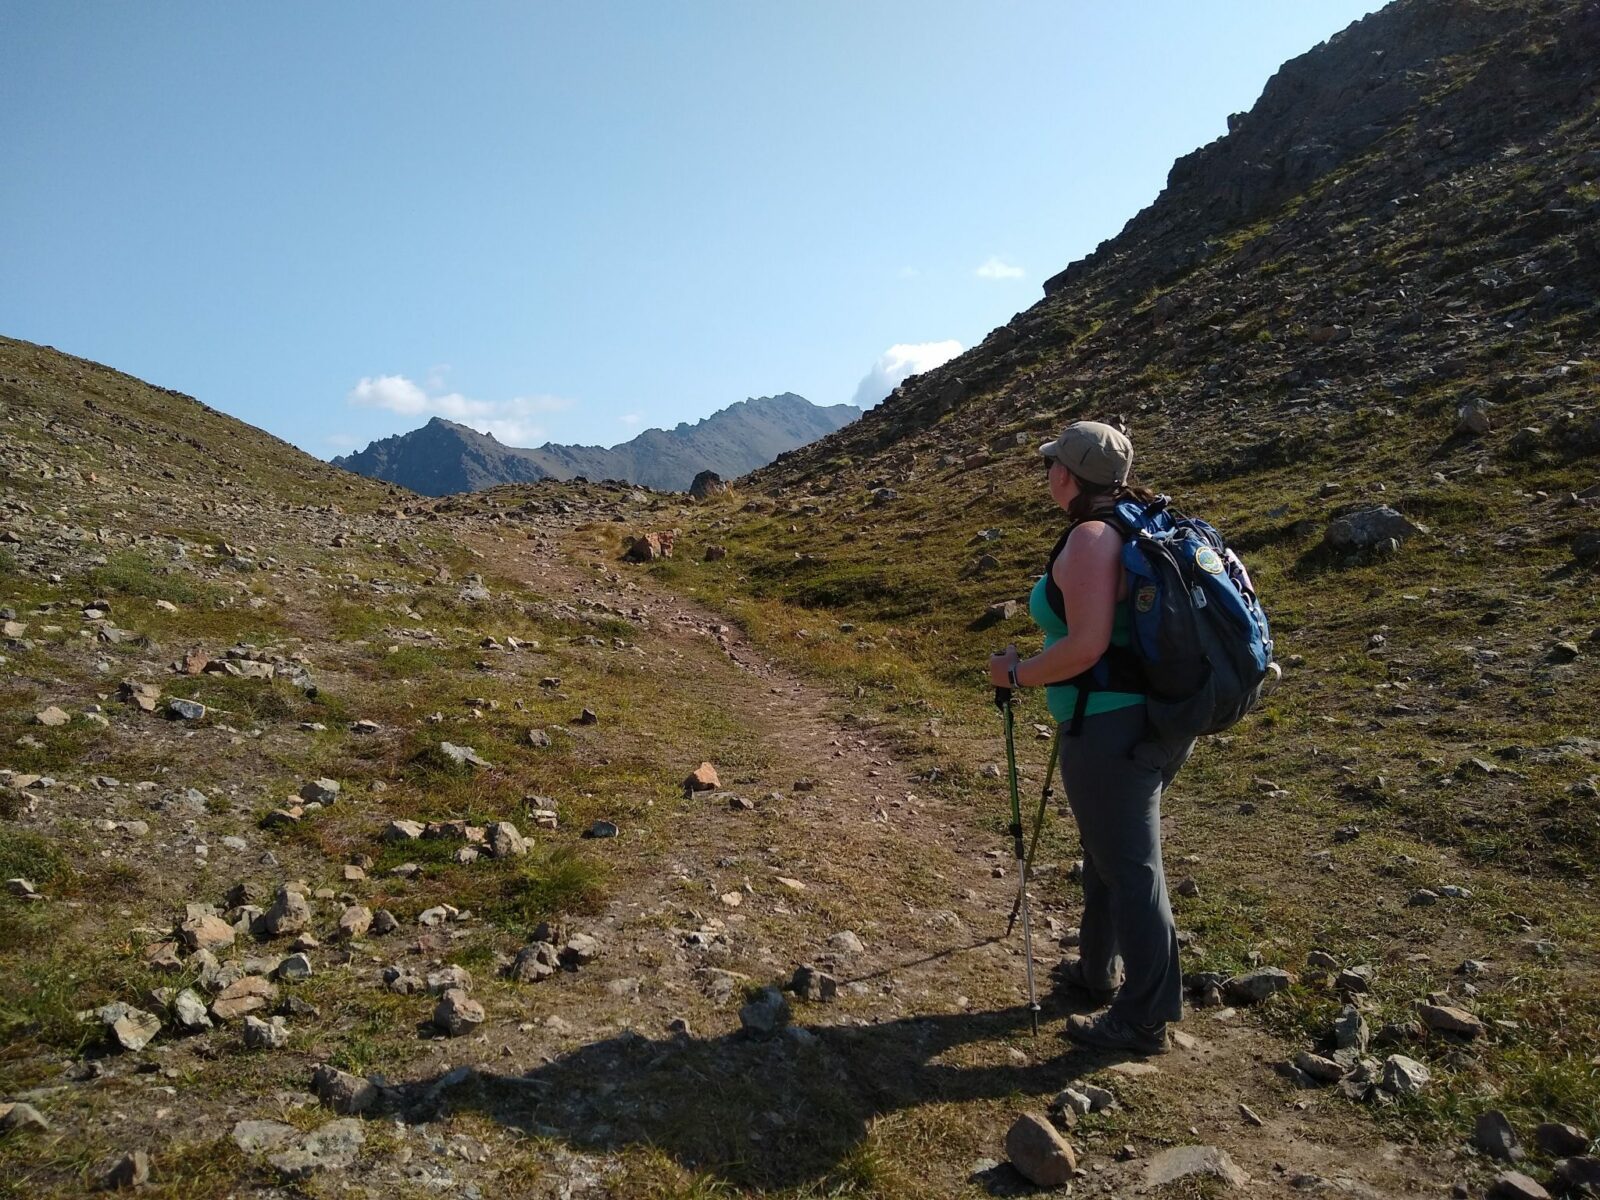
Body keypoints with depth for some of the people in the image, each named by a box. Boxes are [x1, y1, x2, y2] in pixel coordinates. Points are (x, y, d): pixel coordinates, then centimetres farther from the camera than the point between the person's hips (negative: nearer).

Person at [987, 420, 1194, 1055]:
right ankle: (1099, 970, 41)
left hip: (1111, 728, -10)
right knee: (1109, 850, 24)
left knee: (1129, 868, 2)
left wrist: (1016, 673, -10)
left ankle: (1143, 1020, 17)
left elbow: (1085, 648, -25)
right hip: (1162, 720, 10)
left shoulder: (1090, 538, -19)